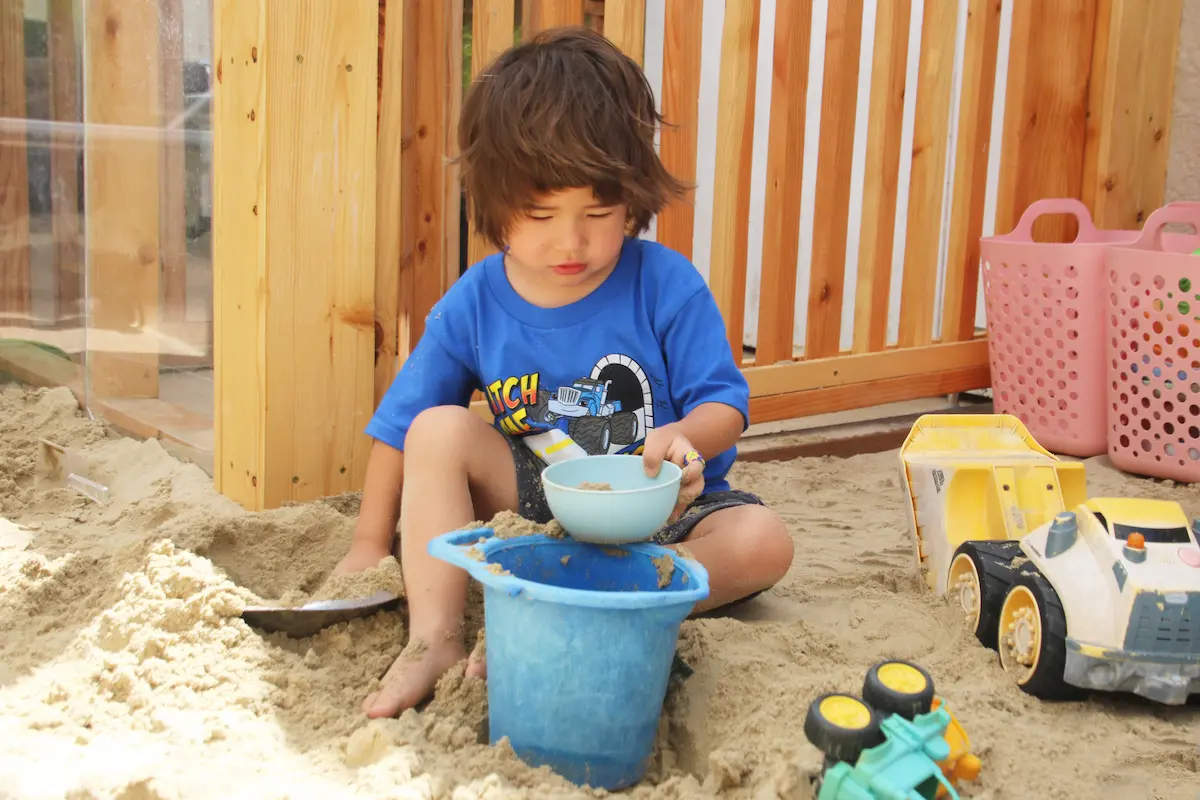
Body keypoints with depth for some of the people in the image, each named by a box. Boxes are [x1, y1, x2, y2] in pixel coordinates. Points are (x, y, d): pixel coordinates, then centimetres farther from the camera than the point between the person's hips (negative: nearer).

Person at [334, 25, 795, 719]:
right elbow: (400, 426, 2)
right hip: (534, 507, 1)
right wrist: (371, 544, 3)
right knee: (440, 429, -20)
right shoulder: (472, 305, -7)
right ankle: (435, 637, -24)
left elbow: (725, 403, -10)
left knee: (764, 541, -28)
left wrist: (684, 437, -34)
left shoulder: (667, 285, -14)